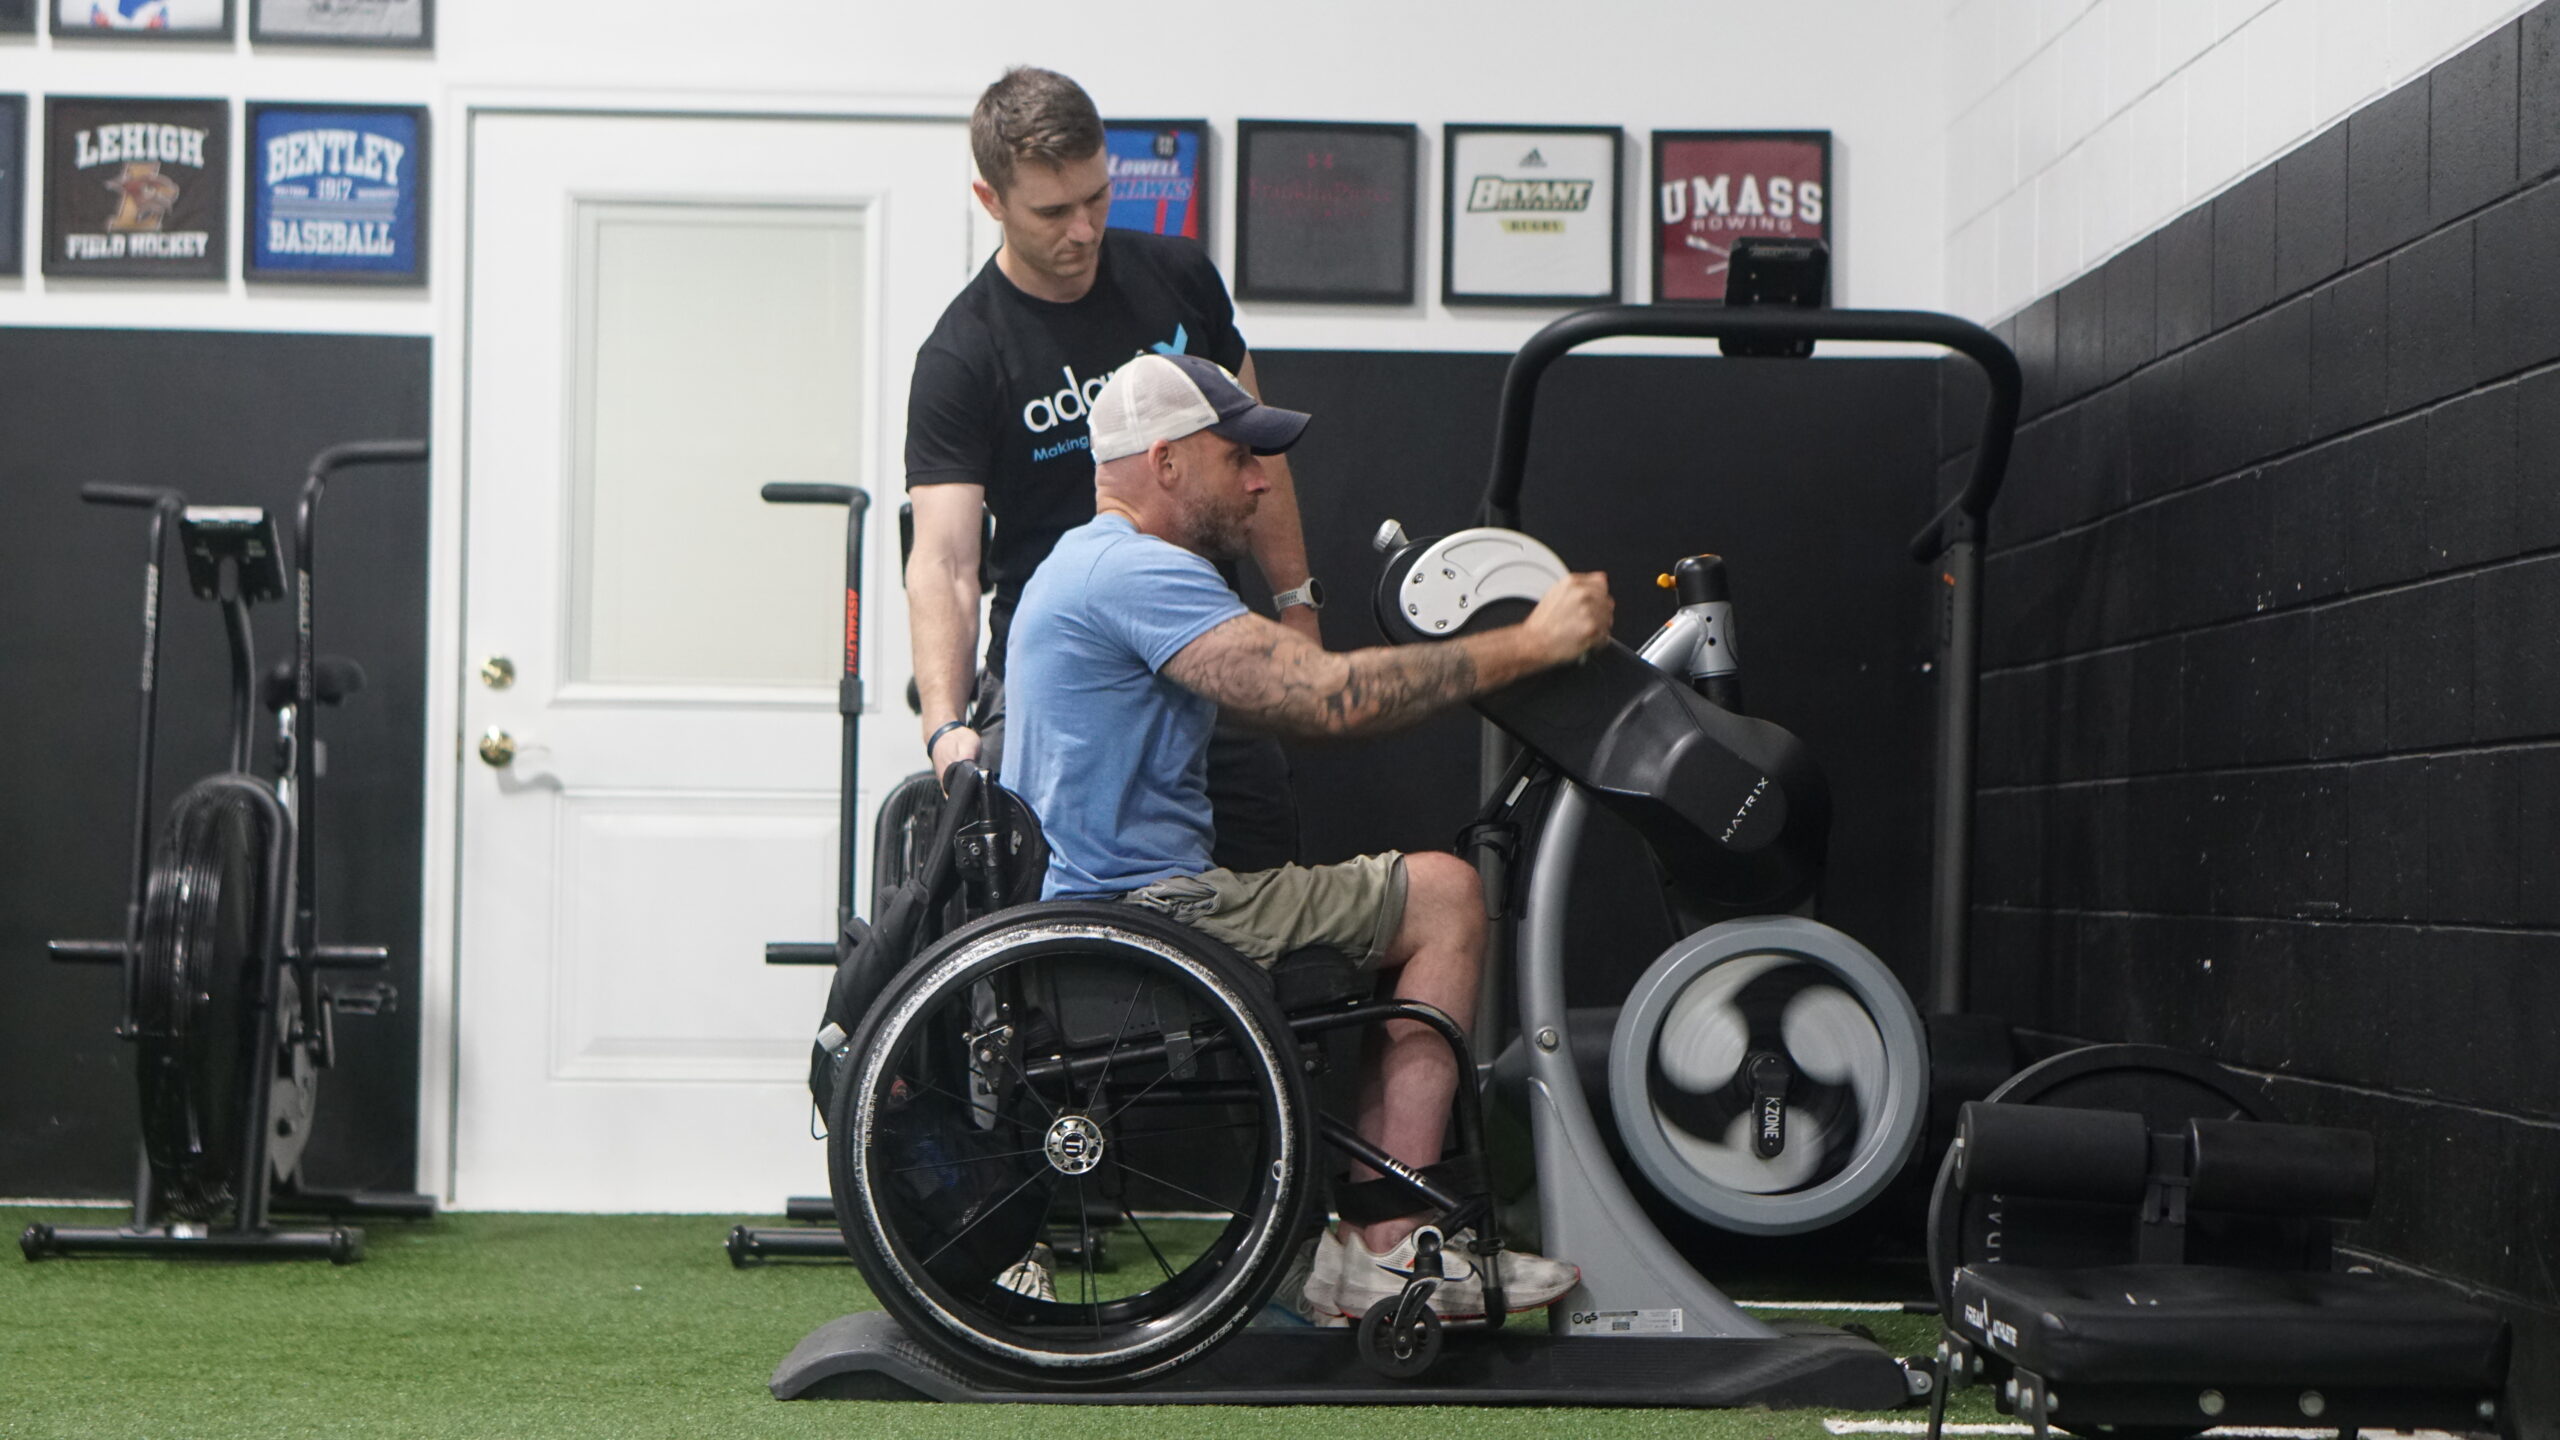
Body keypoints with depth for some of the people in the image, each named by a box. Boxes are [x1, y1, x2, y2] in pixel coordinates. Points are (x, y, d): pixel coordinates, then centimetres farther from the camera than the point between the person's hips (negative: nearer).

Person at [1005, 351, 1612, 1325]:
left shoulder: (1088, 566, 22)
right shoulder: (1136, 572, -15)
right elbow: (1329, 696, -24)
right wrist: (1527, 644, -18)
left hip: (1100, 906, 11)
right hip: (1148, 916, -11)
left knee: (1417, 903, 20)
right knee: (1444, 897, -8)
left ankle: (1371, 1244, 12)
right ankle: (1388, 1250, -10)